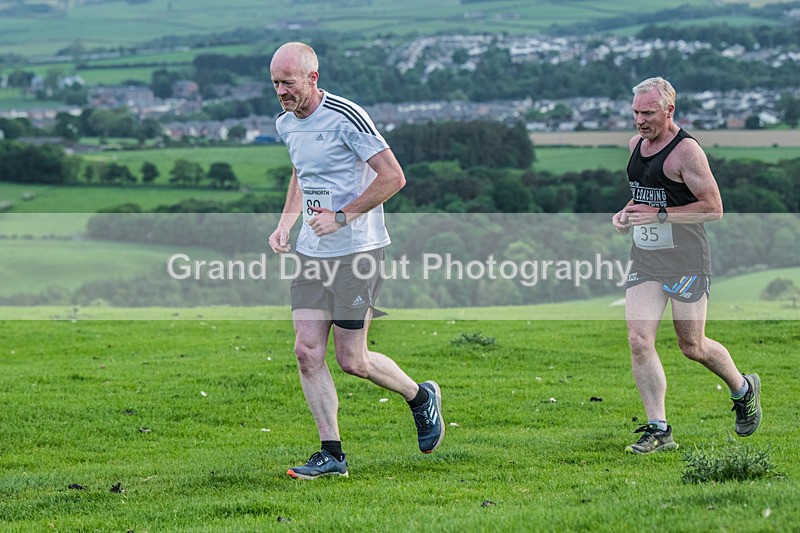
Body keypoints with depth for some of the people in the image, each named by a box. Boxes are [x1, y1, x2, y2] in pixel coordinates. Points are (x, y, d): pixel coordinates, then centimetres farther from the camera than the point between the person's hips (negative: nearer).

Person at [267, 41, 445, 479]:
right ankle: (332, 455, 5)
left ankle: (421, 397, 22)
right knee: (307, 352, -2)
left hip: (357, 251, -7)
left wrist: (341, 217, -19)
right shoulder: (286, 124, 8)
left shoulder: (346, 117, -16)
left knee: (351, 360, -5)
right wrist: (285, 224, 11)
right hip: (311, 253, 7)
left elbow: (393, 177, -17)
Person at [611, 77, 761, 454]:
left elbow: (713, 208, -17)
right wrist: (626, 213, 5)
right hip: (644, 259, 7)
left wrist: (659, 215, -20)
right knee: (639, 341, -7)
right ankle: (658, 431, -2)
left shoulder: (686, 150, -15)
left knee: (692, 347, 5)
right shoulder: (636, 144, 9)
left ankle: (744, 390, 34)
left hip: (685, 262, -6)